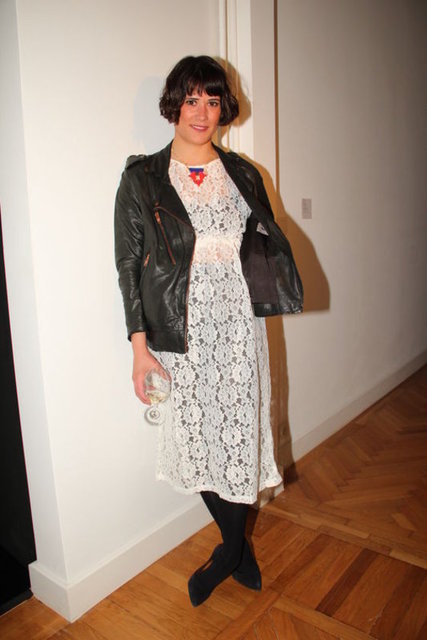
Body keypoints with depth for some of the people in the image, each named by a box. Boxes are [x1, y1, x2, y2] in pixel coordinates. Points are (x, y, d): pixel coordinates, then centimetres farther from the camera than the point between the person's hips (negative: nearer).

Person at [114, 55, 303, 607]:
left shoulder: (242, 174, 9)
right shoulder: (142, 178, 1)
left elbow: (268, 246, 15)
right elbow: (129, 265, -2)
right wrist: (139, 345, -8)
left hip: (238, 327, 2)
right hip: (181, 334, -1)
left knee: (238, 437, 6)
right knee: (199, 441, 9)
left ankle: (228, 553, 33)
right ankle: (239, 547, 36)